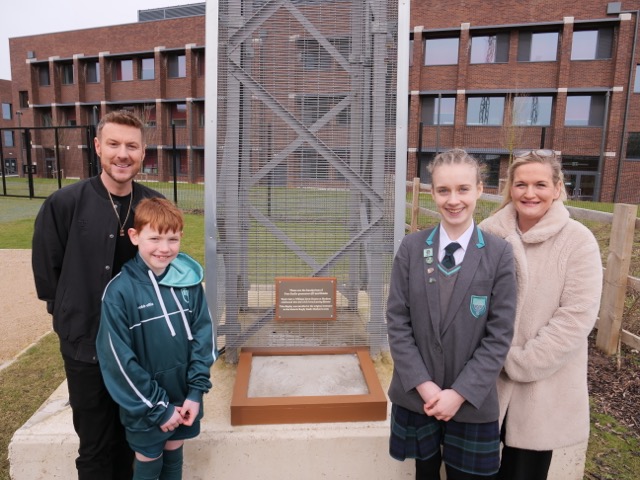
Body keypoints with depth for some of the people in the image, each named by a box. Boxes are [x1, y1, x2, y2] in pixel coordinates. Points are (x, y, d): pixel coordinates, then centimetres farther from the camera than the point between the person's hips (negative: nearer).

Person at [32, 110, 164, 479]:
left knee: (130, 438, 21)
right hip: (87, 344, -2)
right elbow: (46, 272, -3)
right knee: (95, 447, 14)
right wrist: (74, 317, 3)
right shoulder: (64, 204, -12)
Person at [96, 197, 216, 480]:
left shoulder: (190, 282, -8)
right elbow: (118, 359, -16)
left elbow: (203, 336, -3)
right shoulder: (120, 291, -18)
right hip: (145, 406, -3)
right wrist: (157, 408, -13)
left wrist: (196, 391, -9)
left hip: (184, 399, 3)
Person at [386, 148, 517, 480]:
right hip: (416, 396, 1)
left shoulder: (499, 253, -9)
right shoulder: (411, 248, -5)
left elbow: (500, 335, -8)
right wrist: (423, 384, -11)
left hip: (472, 401, -1)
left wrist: (459, 393, -12)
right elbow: (397, 322, -5)